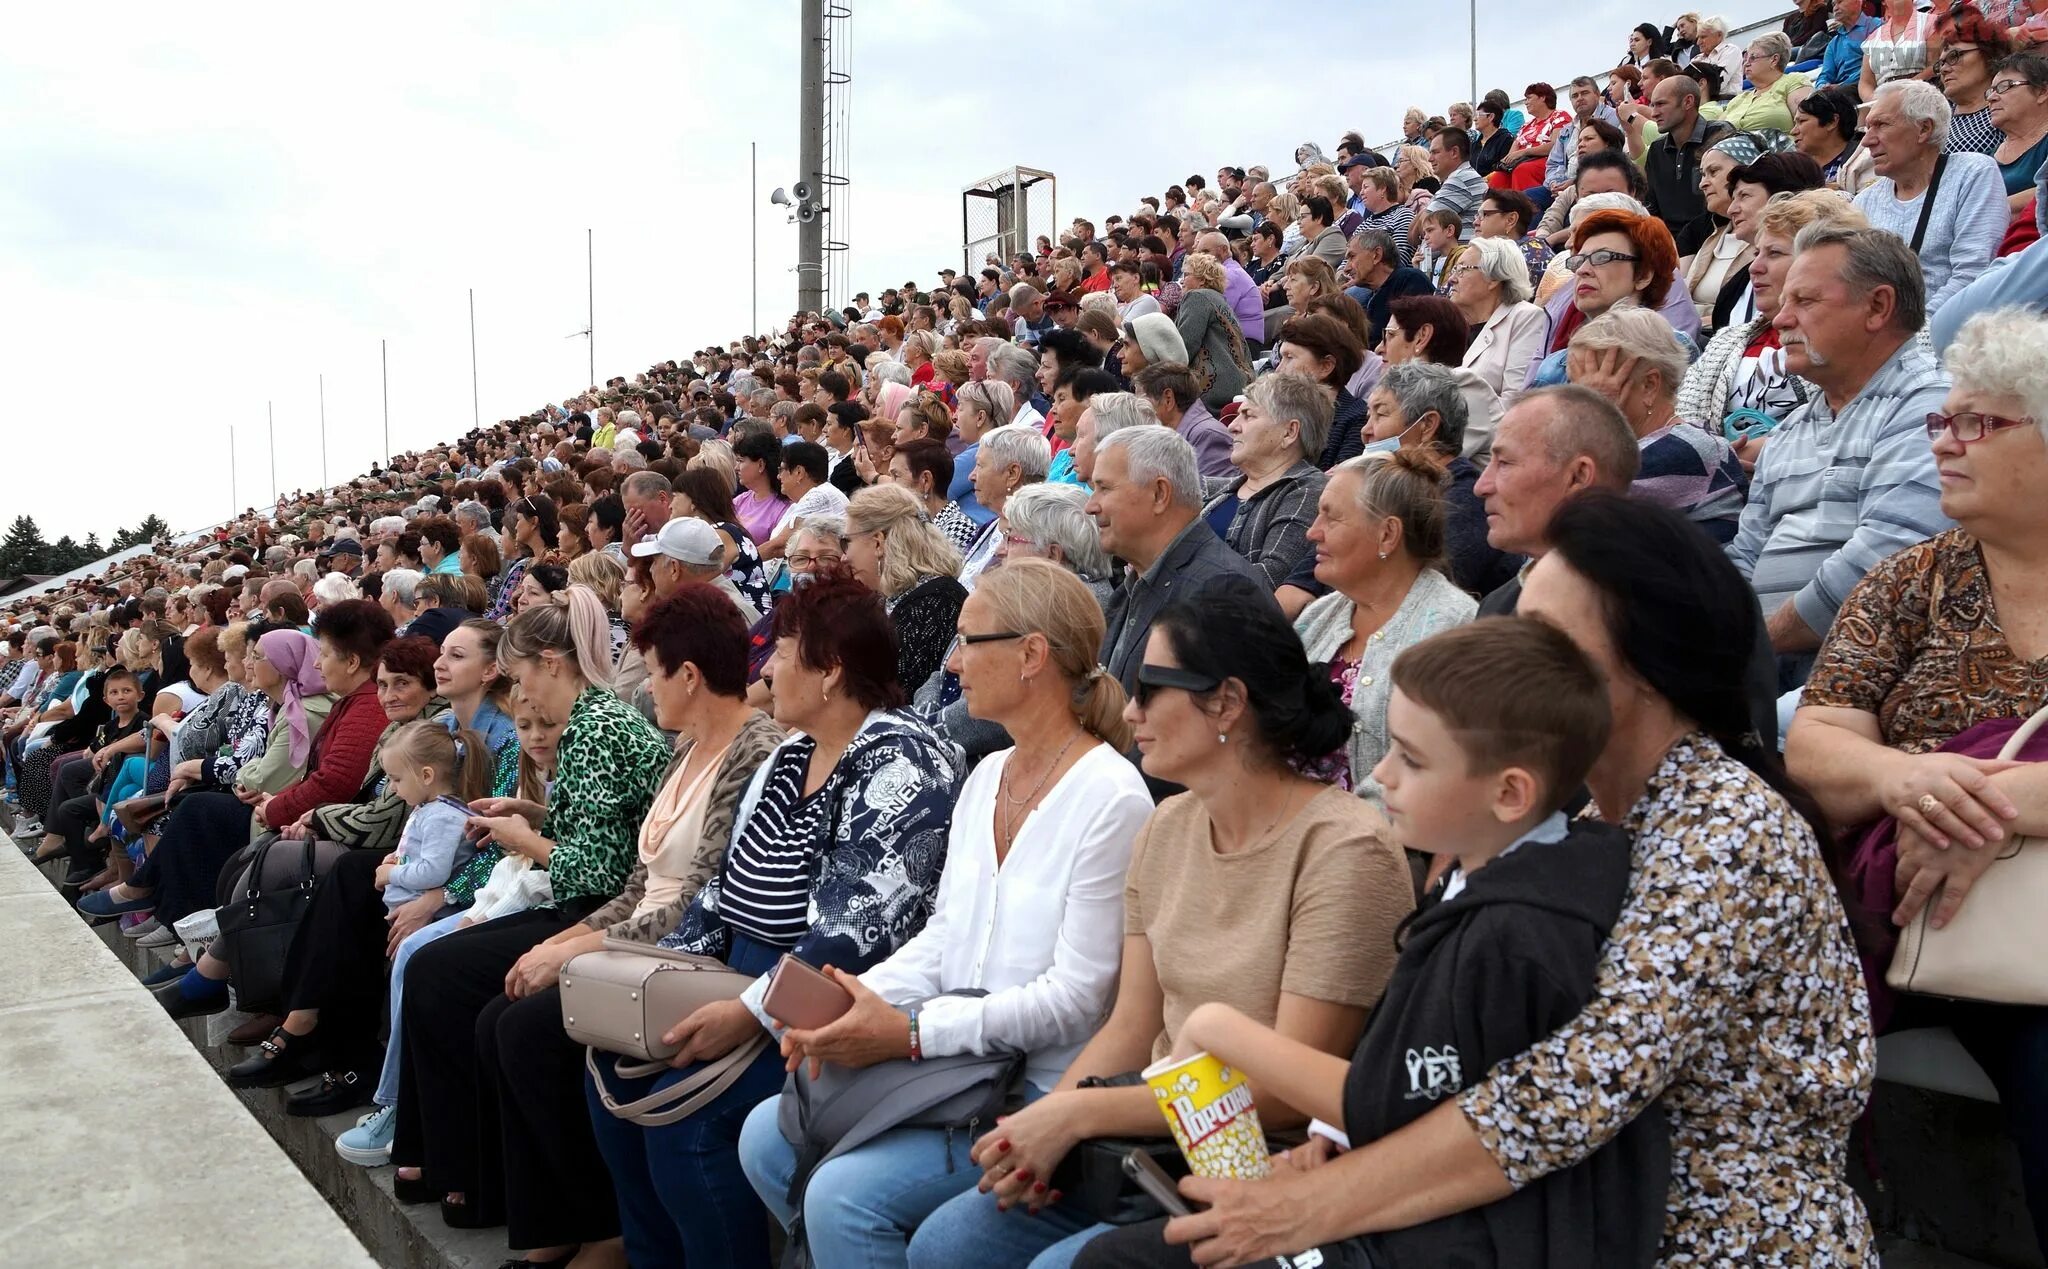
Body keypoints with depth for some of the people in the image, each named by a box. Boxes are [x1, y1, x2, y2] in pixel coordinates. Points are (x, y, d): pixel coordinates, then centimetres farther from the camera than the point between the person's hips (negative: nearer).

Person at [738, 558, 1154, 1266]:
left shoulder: (1111, 798, -17)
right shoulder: (987, 777, 11)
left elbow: (1075, 996, -19)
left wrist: (910, 1033, -22)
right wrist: (861, 1002, -5)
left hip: (1043, 1095, -8)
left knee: (844, 1195, -21)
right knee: (766, 1135, 0)